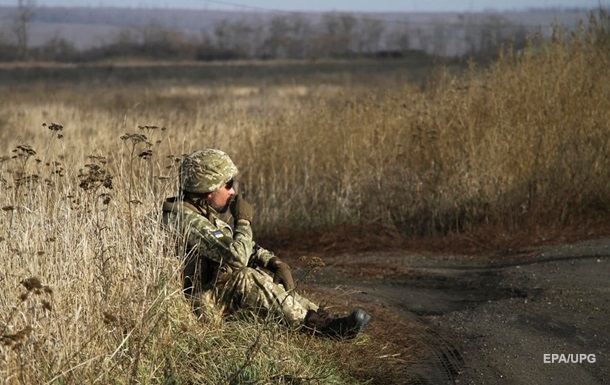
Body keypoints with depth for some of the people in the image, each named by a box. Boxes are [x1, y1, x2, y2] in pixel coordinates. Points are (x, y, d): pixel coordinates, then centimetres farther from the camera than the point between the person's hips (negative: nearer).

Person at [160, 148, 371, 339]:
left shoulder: (202, 214, 11)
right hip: (192, 302, -10)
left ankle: (321, 316, -8)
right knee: (245, 279, -25)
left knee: (267, 274, 5)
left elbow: (243, 247, 16)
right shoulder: (188, 221, -23)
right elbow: (237, 257, -30)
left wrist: (275, 262, -2)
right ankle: (319, 325, -25)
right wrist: (243, 221, -13)